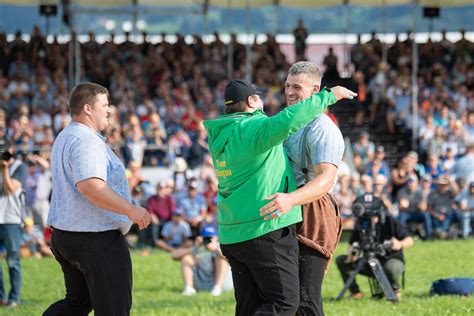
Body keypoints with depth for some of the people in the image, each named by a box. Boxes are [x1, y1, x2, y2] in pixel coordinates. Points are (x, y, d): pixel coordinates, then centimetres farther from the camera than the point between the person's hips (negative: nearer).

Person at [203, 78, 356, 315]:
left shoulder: (220, 136, 14)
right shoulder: (252, 129, -12)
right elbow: (287, 121, -30)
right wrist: (328, 96, -20)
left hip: (232, 236, 9)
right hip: (266, 230, -9)